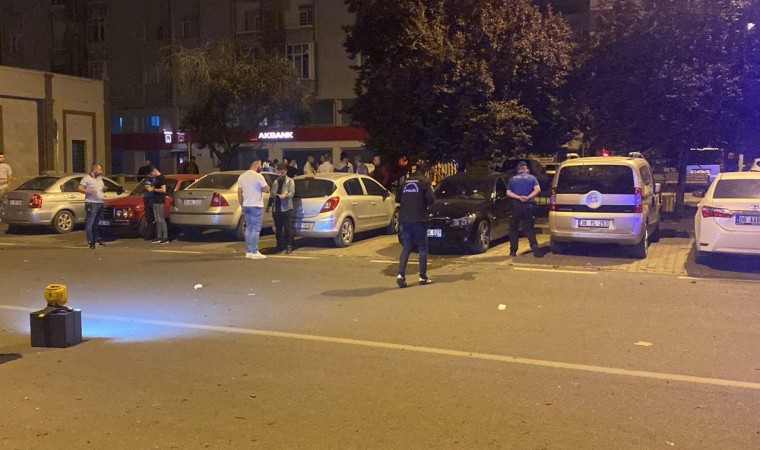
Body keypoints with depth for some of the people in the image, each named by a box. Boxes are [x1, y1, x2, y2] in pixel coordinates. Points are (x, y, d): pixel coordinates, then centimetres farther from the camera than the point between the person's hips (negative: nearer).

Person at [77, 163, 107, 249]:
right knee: (90, 223, -8)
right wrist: (89, 191, -23)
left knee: (96, 223, 11)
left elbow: (103, 188, 29)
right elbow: (79, 188, -10)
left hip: (100, 203, 7)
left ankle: (97, 239, 17)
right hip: (91, 203, -7)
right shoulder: (86, 178, -4)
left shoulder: (100, 178, 19)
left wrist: (104, 188, 6)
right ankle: (90, 242, -10)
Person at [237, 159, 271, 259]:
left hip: (246, 206, 7)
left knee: (248, 229, 12)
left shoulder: (242, 176, 8)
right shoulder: (258, 176, -13)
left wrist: (242, 206, 16)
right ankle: (254, 252, -4)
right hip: (256, 206, -7)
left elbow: (239, 193, 10)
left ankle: (248, 251, 14)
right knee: (256, 229, -4)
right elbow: (267, 190, -13)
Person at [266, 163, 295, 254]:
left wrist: (285, 195, -31)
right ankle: (280, 245, 19)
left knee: (288, 228, -6)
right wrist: (269, 205, 22)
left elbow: (292, 193, -12)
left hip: (286, 209, -5)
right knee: (278, 229, 9)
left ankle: (289, 246, -2)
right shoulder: (275, 182, 18)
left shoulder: (290, 181, 2)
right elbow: (272, 195, 24)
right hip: (276, 209, 5)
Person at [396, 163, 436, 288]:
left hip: (405, 220, 5)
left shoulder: (405, 183, 12)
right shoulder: (425, 182, -3)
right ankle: (423, 277, 7)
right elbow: (431, 199, -11)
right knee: (423, 248, 6)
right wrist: (428, 194, 9)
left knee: (406, 248, 7)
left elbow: (397, 199, 14)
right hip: (419, 220, -5)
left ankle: (401, 274, -8)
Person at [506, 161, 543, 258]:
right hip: (528, 206, 0)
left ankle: (513, 251, 8)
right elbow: (537, 189, -9)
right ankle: (535, 249, -7)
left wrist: (519, 197, -10)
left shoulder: (512, 179, 10)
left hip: (516, 206, 0)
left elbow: (508, 193, -2)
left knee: (513, 229, 10)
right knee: (529, 228, 5)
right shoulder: (532, 178, 7)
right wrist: (528, 197, -14)